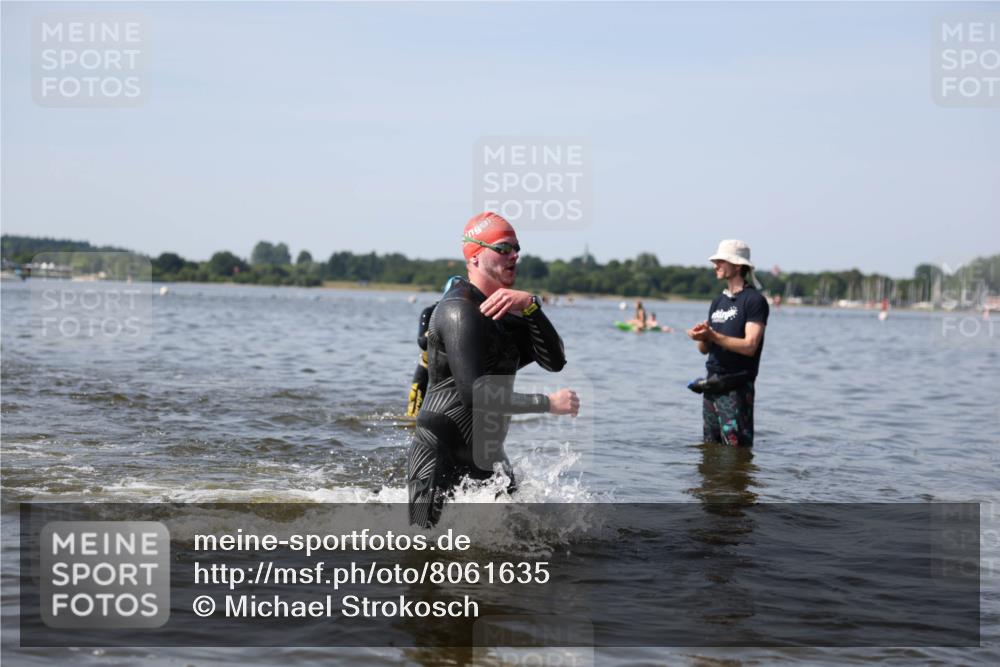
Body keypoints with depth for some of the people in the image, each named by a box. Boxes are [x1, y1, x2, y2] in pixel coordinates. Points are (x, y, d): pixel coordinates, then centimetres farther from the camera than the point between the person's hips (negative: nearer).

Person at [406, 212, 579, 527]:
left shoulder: (508, 311, 10)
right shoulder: (460, 311, -18)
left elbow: (554, 361, -3)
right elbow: (474, 394, -28)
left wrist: (530, 306, -17)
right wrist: (548, 403, -24)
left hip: (486, 454, 8)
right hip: (439, 454, -8)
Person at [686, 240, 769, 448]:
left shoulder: (754, 300, -7)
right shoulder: (718, 301, 17)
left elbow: (750, 346, -17)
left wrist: (713, 335, -22)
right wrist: (702, 337, -7)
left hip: (736, 388, -8)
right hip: (712, 384, 8)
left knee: (736, 447, -10)